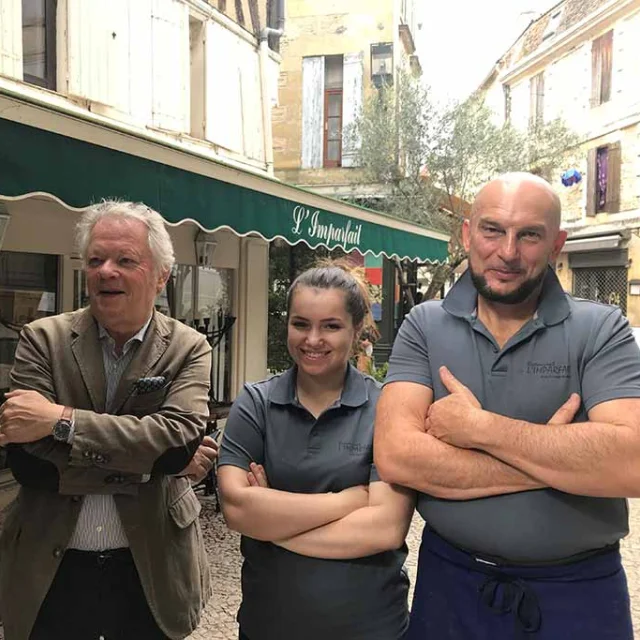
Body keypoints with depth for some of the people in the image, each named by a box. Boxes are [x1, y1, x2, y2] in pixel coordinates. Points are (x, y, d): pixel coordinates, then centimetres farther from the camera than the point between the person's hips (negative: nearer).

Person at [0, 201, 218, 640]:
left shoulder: (188, 349, -6)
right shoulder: (43, 339, -6)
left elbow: (180, 434, -22)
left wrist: (62, 420, -25)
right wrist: (155, 459, -19)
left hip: (150, 570, 0)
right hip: (51, 571, 0)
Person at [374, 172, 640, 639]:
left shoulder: (601, 330, -8)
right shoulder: (425, 327, -5)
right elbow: (396, 455, -18)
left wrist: (477, 426, -21)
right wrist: (557, 460, -19)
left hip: (578, 591, 0)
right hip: (451, 580, 1)